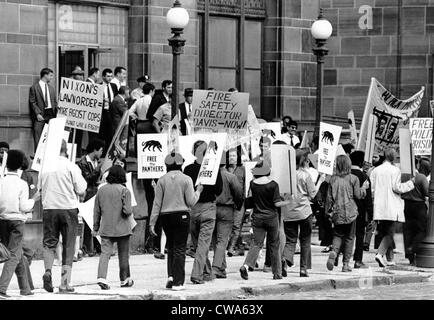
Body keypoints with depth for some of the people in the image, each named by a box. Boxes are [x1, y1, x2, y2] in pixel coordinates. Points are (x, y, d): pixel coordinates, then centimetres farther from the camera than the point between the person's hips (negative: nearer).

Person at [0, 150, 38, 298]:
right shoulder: (22, 184, -8)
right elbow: (24, 207, -10)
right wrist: (34, 199, 6)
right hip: (17, 221, -5)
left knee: (19, 256, 17)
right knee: (14, 256, -3)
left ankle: (25, 288, 24)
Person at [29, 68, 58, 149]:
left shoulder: (52, 88, 18)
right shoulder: (34, 88, 1)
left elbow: (55, 102, 18)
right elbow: (32, 102, -4)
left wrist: (56, 113, 3)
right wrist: (38, 114, -14)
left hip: (51, 114, 5)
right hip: (40, 115, -5)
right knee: (38, 139, -7)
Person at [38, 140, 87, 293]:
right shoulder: (71, 167, -7)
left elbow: (40, 188, 11)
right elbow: (81, 191, -8)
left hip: (49, 208, 2)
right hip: (68, 208, -2)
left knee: (49, 243, 12)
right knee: (68, 247, 6)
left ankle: (48, 271, -15)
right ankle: (64, 283, 4)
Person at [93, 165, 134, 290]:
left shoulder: (101, 190, 3)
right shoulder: (124, 191, -10)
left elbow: (96, 211, 8)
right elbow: (127, 210, -17)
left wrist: (95, 228, 17)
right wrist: (129, 211, 7)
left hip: (106, 228, 2)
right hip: (122, 228, -2)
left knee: (105, 253, -3)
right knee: (123, 255, 12)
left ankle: (101, 277, -22)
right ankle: (125, 279, 23)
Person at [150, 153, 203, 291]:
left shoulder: (162, 180, 1)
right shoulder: (186, 179, -4)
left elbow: (157, 203, 1)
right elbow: (191, 202, -6)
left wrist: (152, 222, 4)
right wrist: (198, 192, 13)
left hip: (166, 216, 2)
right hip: (182, 215, -2)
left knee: (171, 247, 19)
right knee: (179, 248, 2)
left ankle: (170, 276, 6)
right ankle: (177, 282, 0)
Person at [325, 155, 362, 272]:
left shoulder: (333, 179, 0)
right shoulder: (353, 179, -6)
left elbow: (329, 197, 2)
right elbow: (357, 195, -5)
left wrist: (328, 211, 11)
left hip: (337, 212, 2)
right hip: (350, 212, -2)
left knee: (337, 235, 14)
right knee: (349, 237, 8)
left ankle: (334, 252, -16)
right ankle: (346, 264, 6)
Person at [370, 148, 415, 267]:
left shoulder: (375, 170, 7)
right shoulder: (395, 170, -8)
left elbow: (371, 189, 7)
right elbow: (396, 187, -12)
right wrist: (411, 183, 0)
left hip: (379, 207, 5)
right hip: (391, 207, -5)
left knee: (386, 233, 15)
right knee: (389, 233, -2)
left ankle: (390, 259, 17)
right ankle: (380, 254, -22)